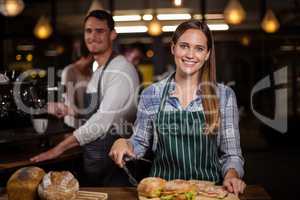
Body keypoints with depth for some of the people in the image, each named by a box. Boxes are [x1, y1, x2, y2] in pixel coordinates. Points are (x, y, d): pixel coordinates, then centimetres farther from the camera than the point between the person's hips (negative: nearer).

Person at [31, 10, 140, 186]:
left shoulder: (121, 70, -16)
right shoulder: (99, 71, 14)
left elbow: (104, 119, -24)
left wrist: (61, 147, -25)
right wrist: (70, 111, 9)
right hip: (94, 159, 9)